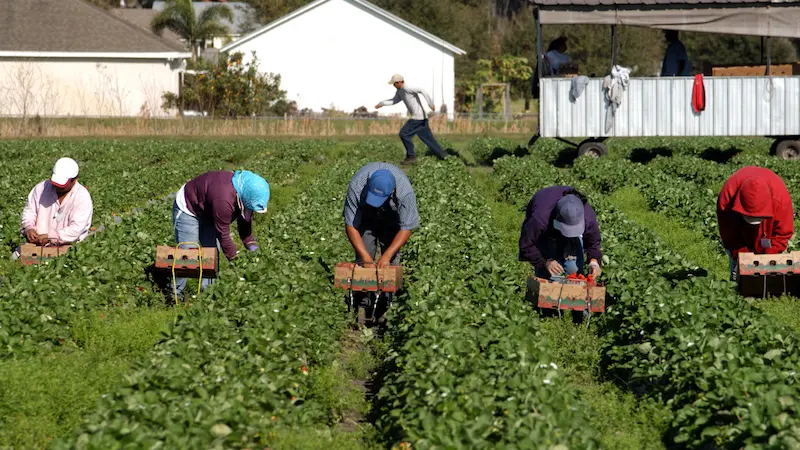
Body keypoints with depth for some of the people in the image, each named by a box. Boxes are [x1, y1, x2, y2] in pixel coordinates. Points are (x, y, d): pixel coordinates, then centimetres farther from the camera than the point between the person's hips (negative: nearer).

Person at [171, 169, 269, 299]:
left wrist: (251, 244, -3)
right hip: (187, 209, -8)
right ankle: (175, 294, 0)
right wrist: (233, 257, -22)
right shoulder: (223, 200, -42)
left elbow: (245, 218, 0)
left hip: (207, 212, 8)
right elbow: (223, 233, -31)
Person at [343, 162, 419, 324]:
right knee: (363, 259, -12)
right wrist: (365, 257, -36)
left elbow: (406, 228, -29)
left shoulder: (405, 192, -39)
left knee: (391, 262, -11)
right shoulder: (356, 187, -39)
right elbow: (350, 226, -30)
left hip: (392, 218, 0)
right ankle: (362, 306, -8)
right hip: (365, 215, 0)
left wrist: (387, 256, -36)